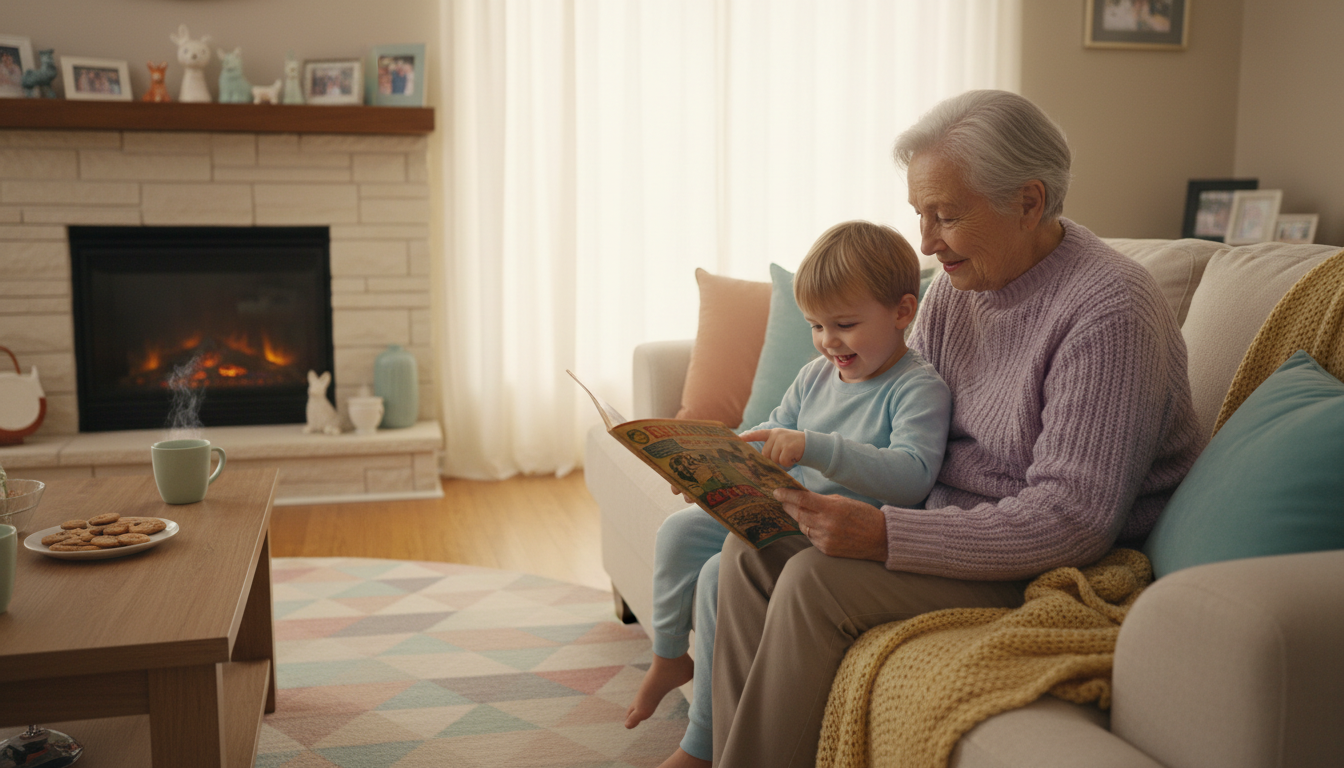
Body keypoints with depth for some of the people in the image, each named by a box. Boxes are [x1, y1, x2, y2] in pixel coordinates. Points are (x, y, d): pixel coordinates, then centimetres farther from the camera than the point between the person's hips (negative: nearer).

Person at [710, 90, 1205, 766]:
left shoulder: (1110, 311, -21)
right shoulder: (956, 287, 5)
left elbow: (1072, 519, -26)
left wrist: (885, 535, -31)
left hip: (1051, 568, -8)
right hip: (949, 524, 8)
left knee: (816, 579, -24)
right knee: (753, 548, -6)